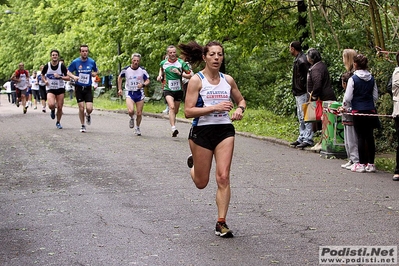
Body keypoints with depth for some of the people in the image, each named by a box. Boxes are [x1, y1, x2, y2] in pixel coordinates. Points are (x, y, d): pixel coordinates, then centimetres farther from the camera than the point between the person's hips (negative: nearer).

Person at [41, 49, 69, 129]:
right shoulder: (47, 66, -6)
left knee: (60, 107, 2)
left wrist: (59, 76, -24)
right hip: (51, 89, 0)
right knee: (51, 105, -23)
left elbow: (68, 78, -9)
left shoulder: (62, 66, -10)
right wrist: (45, 81, -5)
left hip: (60, 89, 0)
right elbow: (42, 74, 14)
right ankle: (53, 111, 15)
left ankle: (58, 122, 26)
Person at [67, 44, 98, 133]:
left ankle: (88, 115, 27)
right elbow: (68, 72, 3)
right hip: (79, 88, -1)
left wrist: (94, 74, -8)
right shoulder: (75, 62, -6)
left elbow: (96, 71, 16)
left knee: (89, 108, -10)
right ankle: (83, 126, 17)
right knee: (81, 108, -1)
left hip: (88, 88, 1)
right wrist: (74, 76, -17)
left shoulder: (92, 62, -1)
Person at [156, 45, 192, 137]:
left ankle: (173, 129, 33)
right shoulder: (163, 63, 1)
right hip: (168, 89, -1)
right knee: (171, 107, -25)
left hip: (178, 90, 1)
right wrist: (160, 75, 9)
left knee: (175, 111, 11)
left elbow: (190, 75, -3)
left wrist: (180, 73, -17)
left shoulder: (181, 63, -4)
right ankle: (173, 128, -35)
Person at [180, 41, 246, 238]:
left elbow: (241, 100, 23)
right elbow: (188, 111, -14)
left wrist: (240, 109, 0)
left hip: (225, 131, 3)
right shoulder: (197, 80, -7)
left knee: (223, 177, -9)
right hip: (201, 132, -2)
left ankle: (221, 223, 0)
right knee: (201, 183, 10)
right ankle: (193, 164, 46)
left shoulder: (228, 80, 6)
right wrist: (215, 107, -23)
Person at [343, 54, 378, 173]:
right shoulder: (371, 78, 4)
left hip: (358, 111, -4)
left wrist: (345, 107, 9)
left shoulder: (353, 79, -10)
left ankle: (362, 164, 3)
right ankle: (370, 164, 12)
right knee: (370, 136, 8)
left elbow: (348, 97, -8)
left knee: (361, 137, 0)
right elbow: (375, 96, 10)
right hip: (370, 110, 4)